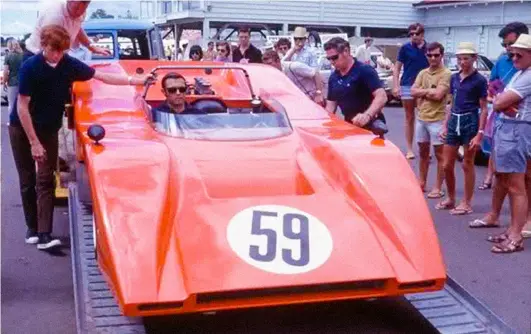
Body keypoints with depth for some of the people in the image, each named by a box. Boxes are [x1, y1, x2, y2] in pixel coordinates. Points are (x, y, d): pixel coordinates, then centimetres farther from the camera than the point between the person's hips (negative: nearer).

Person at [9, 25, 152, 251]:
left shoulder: (69, 64, -10)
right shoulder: (30, 67, -21)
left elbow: (102, 76, -4)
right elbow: (22, 107, -20)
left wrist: (135, 80, -14)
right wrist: (34, 142, -20)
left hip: (48, 130, 3)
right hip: (21, 129, -3)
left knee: (45, 180, -5)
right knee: (27, 181, 5)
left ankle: (44, 235, -8)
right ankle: (32, 228, 18)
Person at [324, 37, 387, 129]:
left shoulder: (365, 71, -15)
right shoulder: (333, 77, 9)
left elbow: (381, 97, -24)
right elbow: (331, 104, 15)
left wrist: (367, 115, -41)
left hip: (370, 126, -7)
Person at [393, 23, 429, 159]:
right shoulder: (405, 48, -2)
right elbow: (397, 68, 1)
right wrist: (396, 86, -9)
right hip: (407, 86, -1)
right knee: (410, 118, 6)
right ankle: (409, 149, 13)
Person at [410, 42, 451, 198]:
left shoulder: (446, 74, -10)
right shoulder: (422, 73, 10)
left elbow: (438, 95, -21)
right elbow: (413, 92, -1)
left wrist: (423, 91, -6)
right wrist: (429, 90, -11)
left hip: (437, 119, -7)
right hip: (421, 118, 7)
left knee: (439, 154, 3)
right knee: (423, 152, 16)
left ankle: (438, 188, 8)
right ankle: (422, 183, 27)